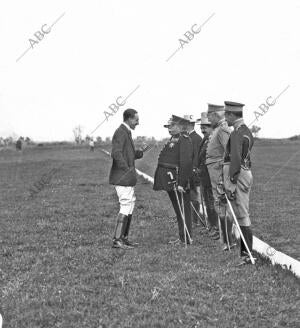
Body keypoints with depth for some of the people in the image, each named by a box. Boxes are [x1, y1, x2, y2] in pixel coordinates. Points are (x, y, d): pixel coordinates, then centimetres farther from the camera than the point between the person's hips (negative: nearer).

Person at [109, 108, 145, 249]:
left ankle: (124, 238, 20)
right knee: (126, 206, -10)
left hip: (127, 177, 11)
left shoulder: (126, 132, 17)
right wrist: (126, 169, -23)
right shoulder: (120, 132, -15)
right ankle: (117, 240, -8)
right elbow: (116, 153, -26)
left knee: (130, 204, 14)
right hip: (122, 177, -11)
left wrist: (139, 153, 7)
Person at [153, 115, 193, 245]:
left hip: (177, 181, -10)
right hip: (170, 181, 10)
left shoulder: (184, 140, -14)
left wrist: (181, 183, -24)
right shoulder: (173, 139, 16)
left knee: (182, 209, -4)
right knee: (179, 210, 14)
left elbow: (185, 163, -21)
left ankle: (186, 238, 2)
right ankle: (183, 237, 21)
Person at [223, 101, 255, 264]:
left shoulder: (237, 133, -15)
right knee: (242, 215, 14)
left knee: (242, 216, -7)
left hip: (238, 176, -10)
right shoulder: (247, 131, 16)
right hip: (246, 173, 10)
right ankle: (245, 251, 21)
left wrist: (231, 184, -19)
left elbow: (235, 159, -21)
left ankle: (246, 254, -5)